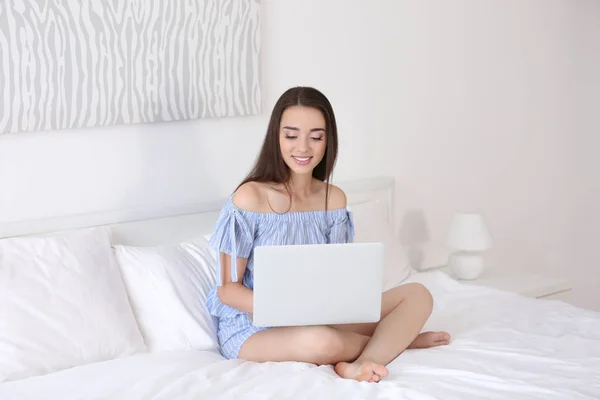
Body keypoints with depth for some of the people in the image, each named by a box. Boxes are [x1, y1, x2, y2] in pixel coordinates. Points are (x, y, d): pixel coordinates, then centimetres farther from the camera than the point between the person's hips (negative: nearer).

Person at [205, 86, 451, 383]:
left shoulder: (334, 199, 2)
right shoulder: (250, 198, -15)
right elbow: (227, 288, -12)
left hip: (318, 318, 6)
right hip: (252, 326, -6)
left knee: (418, 295, -7)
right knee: (320, 341, -39)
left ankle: (362, 363, -29)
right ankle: (397, 337, -8)